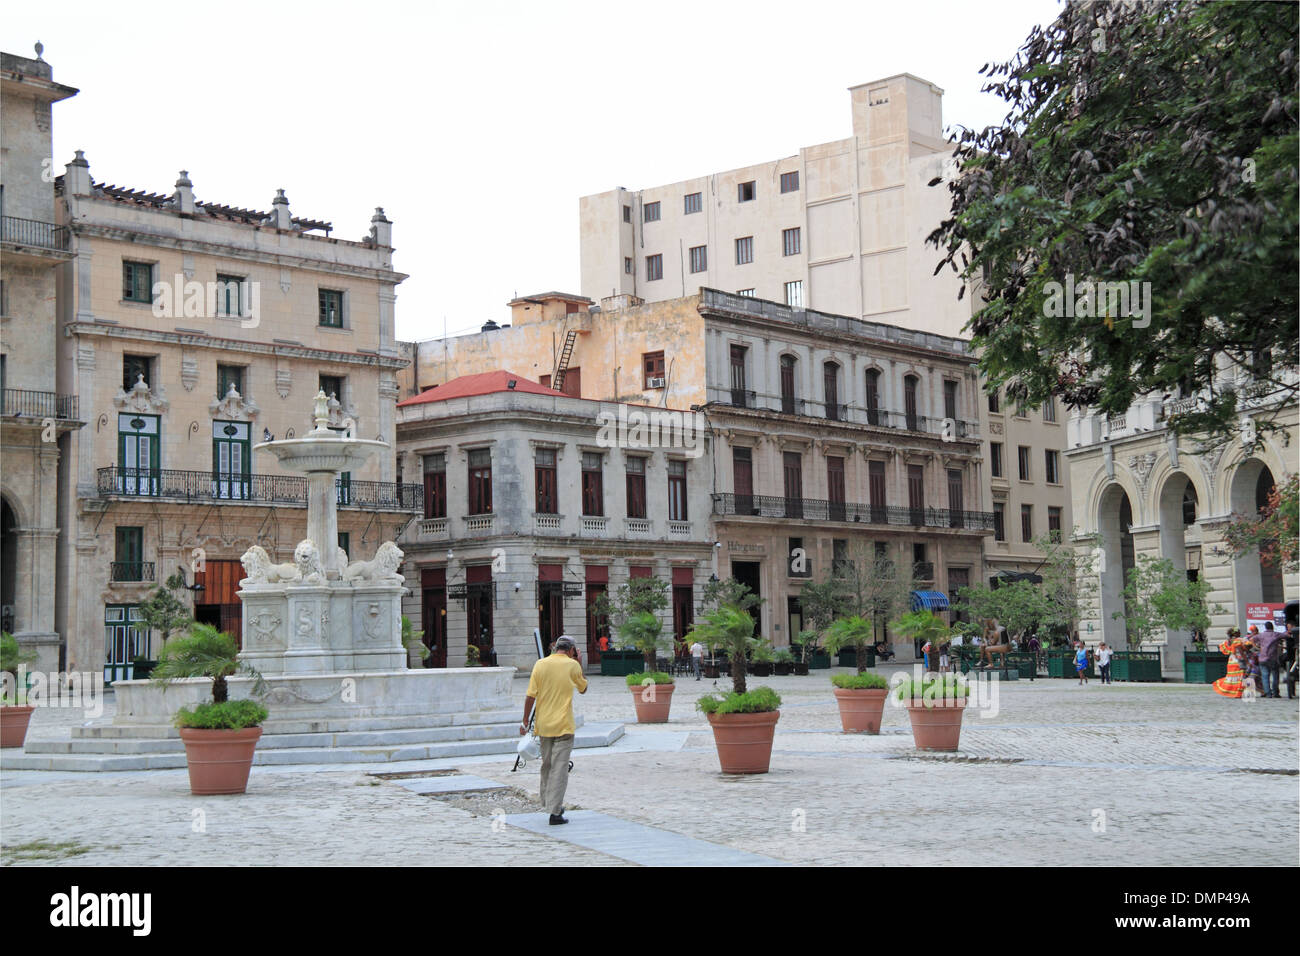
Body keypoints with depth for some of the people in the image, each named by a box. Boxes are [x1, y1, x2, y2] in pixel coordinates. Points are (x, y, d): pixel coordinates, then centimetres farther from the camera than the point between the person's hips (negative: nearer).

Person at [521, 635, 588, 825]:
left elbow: (530, 696, -2)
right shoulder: (572, 665, -4)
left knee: (546, 765, 18)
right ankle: (554, 812, -8)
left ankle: (548, 802, 29)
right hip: (564, 725, -3)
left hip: (543, 724, 3)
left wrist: (525, 721, 5)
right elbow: (583, 689, 12)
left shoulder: (540, 664, 1)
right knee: (559, 768, -4)